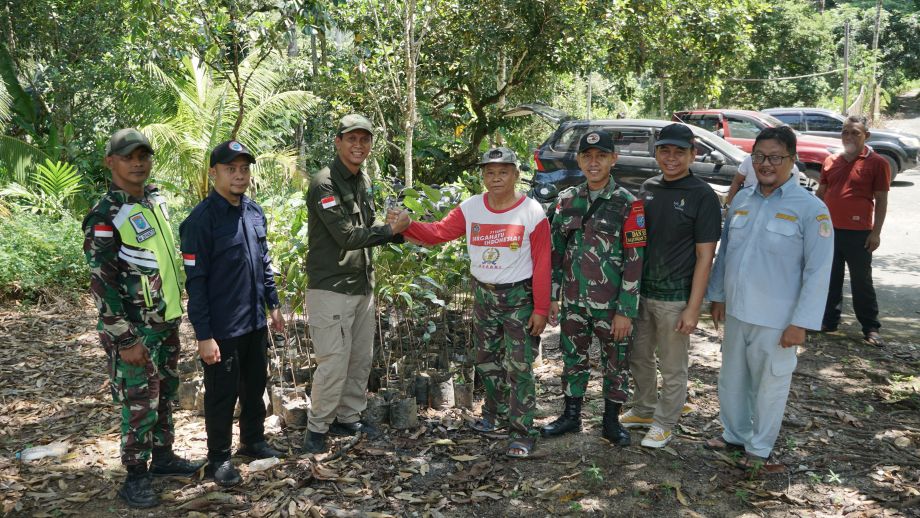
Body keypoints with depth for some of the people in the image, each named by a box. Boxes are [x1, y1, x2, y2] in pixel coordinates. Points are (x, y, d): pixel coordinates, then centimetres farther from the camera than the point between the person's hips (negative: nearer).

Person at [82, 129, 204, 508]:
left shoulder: (157, 200, 8)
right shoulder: (105, 217, -16)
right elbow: (102, 284, -17)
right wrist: (125, 339, -18)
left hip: (167, 322, 7)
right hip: (136, 329, -7)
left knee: (165, 393, 17)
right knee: (140, 402, 1)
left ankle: (162, 456, 33)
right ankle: (135, 477, 15)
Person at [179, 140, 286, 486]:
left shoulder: (255, 213, 4)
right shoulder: (201, 219, -16)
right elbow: (195, 282, -16)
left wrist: (273, 305, 16)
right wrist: (204, 335, -17)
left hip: (255, 322, 7)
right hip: (222, 329, -6)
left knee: (255, 386, 19)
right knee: (222, 394, 7)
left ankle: (253, 441, 39)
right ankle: (219, 458, 25)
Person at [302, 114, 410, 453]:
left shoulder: (363, 181, 12)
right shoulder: (324, 184, -15)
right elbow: (347, 236, -19)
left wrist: (399, 233, 2)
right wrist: (389, 230, -12)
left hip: (362, 286, 8)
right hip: (331, 289, -8)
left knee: (361, 359, 14)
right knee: (334, 363, -5)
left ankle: (348, 419, 29)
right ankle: (317, 427, 13)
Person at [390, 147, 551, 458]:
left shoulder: (532, 213, -13)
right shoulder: (471, 209, -2)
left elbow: (542, 265, -12)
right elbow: (438, 232, -9)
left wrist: (541, 309, -13)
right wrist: (407, 225, -27)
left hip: (519, 297, -5)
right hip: (483, 294, 5)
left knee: (519, 367, -3)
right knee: (486, 360, 18)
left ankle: (522, 432, 8)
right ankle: (494, 412, 38)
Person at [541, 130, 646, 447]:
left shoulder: (627, 204, -9)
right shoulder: (567, 200, 4)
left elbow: (634, 261, -11)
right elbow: (556, 250, 9)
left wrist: (625, 311, -13)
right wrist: (552, 296, 6)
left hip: (612, 304, -3)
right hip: (573, 302, 4)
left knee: (616, 363, 10)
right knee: (573, 359, 15)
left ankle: (611, 421, 27)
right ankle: (571, 415, 32)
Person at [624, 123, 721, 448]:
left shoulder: (703, 196, -10)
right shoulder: (648, 188, 6)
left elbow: (704, 256, -12)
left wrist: (693, 308, -15)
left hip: (674, 298, -5)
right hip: (640, 291, 6)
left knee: (673, 367, 9)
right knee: (638, 357, 18)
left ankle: (664, 423, 28)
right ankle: (644, 411, 39)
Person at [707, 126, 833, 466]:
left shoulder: (810, 208, -12)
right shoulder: (741, 200, 4)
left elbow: (818, 271, -13)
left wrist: (801, 322, -15)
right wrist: (718, 296, 12)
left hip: (775, 319, -5)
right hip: (736, 311, 5)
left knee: (769, 385, 11)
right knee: (732, 380, 18)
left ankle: (759, 447, 29)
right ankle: (735, 435, 39)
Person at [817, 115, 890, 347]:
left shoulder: (877, 163, -4)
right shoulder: (831, 161, 10)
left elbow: (881, 200, -5)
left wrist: (876, 232, -9)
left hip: (858, 233, -5)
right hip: (829, 230, 5)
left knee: (861, 282, 3)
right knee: (831, 279, 13)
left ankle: (871, 328, 14)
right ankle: (829, 320, 25)